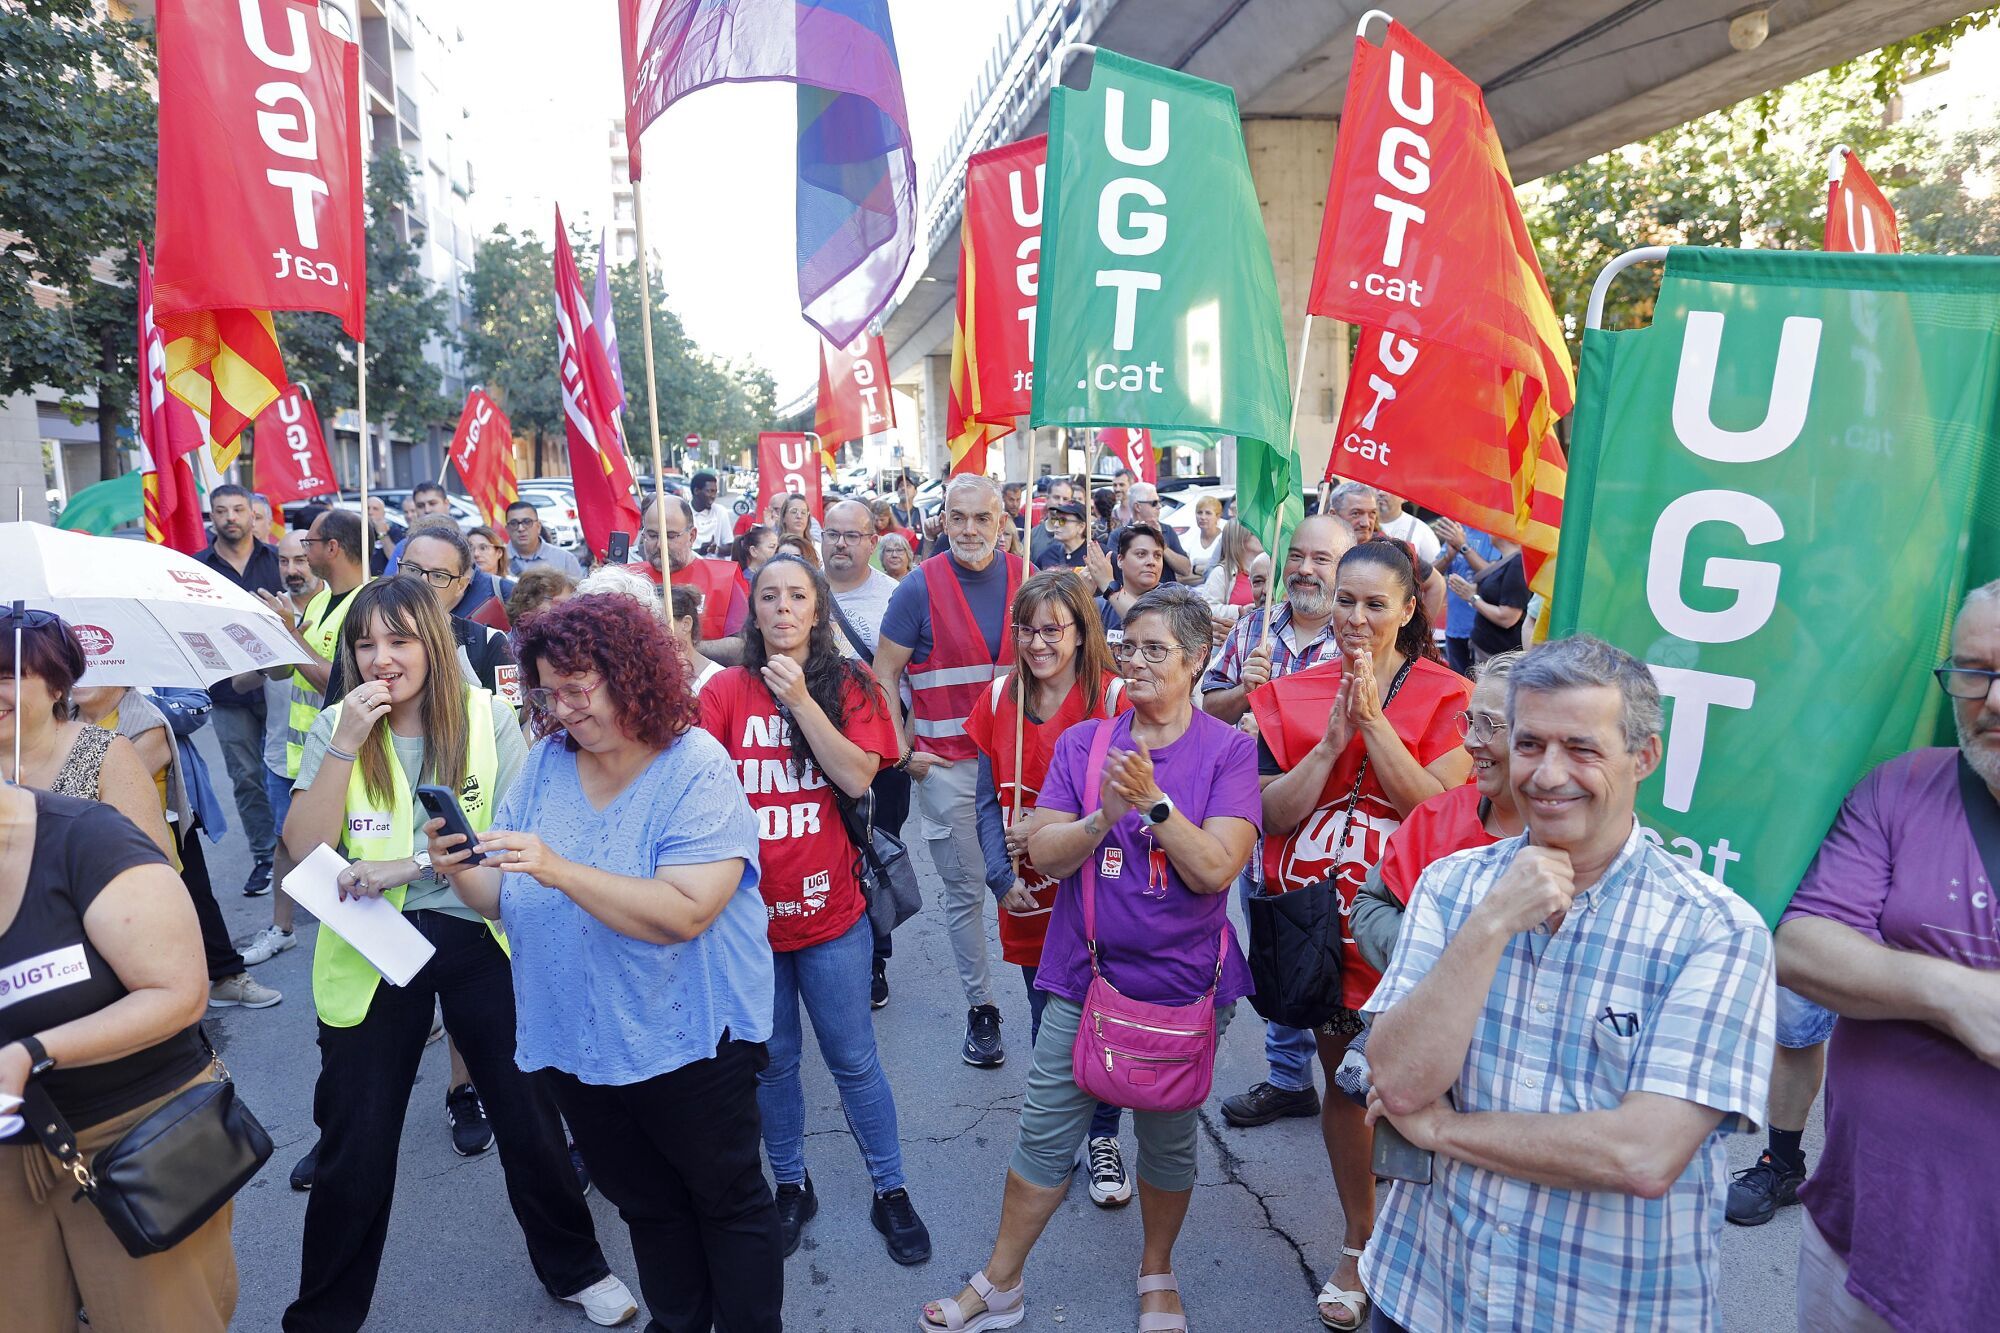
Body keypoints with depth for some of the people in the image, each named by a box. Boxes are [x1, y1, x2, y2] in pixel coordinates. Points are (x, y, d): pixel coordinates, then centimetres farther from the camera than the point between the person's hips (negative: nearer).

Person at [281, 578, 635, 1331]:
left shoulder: (488, 717, -8)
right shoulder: (334, 726, -3)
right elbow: (304, 851, -12)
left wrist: (410, 865, -23)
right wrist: (347, 745, -21)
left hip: (479, 938, 0)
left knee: (530, 1118, 11)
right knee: (354, 1142, 10)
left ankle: (574, 1268, 35)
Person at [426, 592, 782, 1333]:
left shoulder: (695, 768, -19)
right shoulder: (547, 761, 0)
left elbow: (683, 913, -29)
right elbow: (505, 902, 3)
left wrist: (562, 871, -34)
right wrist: (461, 872, -18)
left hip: (687, 1039, -6)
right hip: (574, 1041, 6)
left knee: (727, 1201, 13)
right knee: (644, 1202, 24)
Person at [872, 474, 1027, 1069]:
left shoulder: (1025, 578, 2)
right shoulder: (920, 586, -6)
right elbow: (884, 675, -1)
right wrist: (903, 751, -6)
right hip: (947, 763, -2)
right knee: (965, 888, 6)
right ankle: (980, 1006, 21)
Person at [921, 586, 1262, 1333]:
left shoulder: (1229, 750, -7)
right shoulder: (1084, 742, 1)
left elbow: (1216, 868, -17)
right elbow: (1044, 851, -7)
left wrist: (1152, 801, -27)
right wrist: (1103, 817, -24)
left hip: (1183, 983, -1)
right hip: (1086, 972, 2)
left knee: (1169, 1137, 16)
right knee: (1044, 1134, 10)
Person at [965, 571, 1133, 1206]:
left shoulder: (1112, 697, -13)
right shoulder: (999, 699, 1)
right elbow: (988, 803, 4)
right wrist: (1003, 878, -7)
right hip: (1029, 899, 4)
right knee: (1046, 1021, 17)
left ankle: (1102, 1138, 30)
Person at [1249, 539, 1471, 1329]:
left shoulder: (1444, 695, -4)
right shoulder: (1296, 694, 2)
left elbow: (1434, 805, -17)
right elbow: (1272, 814, -5)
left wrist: (1372, 719, -20)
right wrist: (1330, 741, -16)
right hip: (1318, 916, 3)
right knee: (1342, 1078, 14)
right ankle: (1358, 1246, 33)